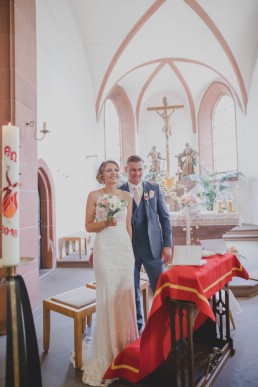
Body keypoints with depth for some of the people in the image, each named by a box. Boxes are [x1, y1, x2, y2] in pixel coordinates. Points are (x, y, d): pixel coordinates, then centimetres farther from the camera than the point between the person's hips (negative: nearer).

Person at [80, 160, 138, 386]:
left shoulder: (127, 196, 9)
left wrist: (130, 249, 12)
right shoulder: (94, 195, 0)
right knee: (108, 296, 0)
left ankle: (126, 345, 27)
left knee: (126, 295, 9)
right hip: (105, 249, -3)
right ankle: (108, 350, 17)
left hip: (125, 248, 4)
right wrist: (105, 223, -17)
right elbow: (88, 226, 0)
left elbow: (129, 225, 13)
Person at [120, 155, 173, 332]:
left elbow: (165, 217, 4)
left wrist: (168, 244, -1)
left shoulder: (154, 188, 3)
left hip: (153, 247, 1)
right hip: (129, 249, 0)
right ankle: (137, 326, 32)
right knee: (132, 291, 13)